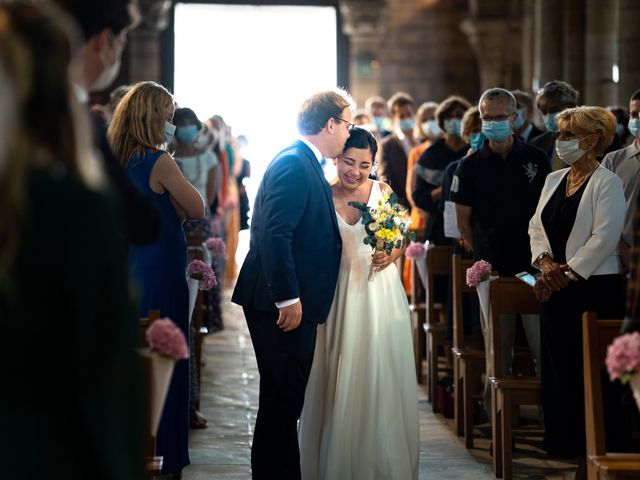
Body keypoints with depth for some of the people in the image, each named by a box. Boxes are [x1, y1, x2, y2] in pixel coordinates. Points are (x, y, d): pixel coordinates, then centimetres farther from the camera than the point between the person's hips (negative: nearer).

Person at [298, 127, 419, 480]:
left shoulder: (382, 192, 1)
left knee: (381, 376, 1)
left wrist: (389, 256, -12)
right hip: (339, 292, 0)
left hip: (379, 290, 0)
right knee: (338, 379, 3)